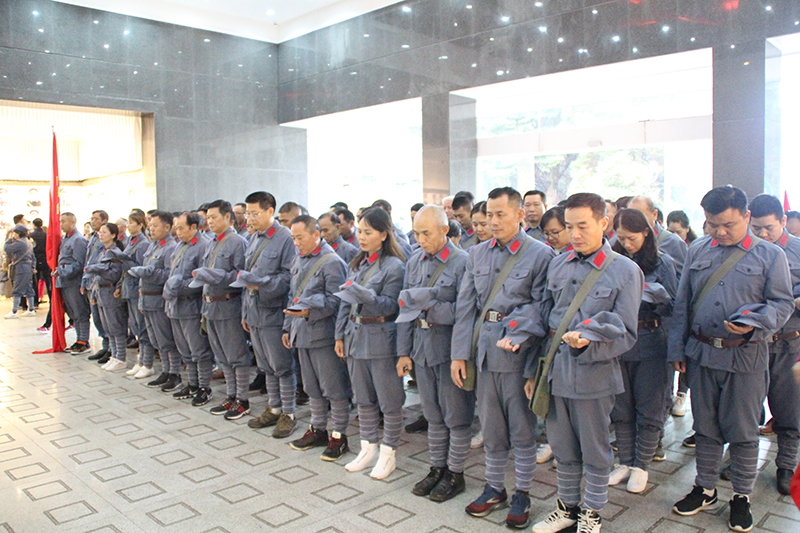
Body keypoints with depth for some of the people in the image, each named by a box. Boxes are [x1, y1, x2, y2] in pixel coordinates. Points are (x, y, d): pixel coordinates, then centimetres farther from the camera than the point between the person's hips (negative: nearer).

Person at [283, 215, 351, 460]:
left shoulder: (332, 262, -12)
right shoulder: (298, 260, 14)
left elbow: (335, 300, -15)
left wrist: (309, 311, -27)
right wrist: (288, 327, 16)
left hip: (324, 334, -8)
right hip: (302, 333, 8)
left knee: (334, 387, 1)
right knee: (312, 386, 17)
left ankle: (339, 435, 12)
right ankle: (318, 430, 31)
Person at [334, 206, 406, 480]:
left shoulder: (394, 266, -10)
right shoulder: (356, 264, 11)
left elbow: (390, 306, -15)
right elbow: (345, 302, 14)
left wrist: (361, 293, -28)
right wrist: (340, 335, 11)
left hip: (381, 339, -7)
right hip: (356, 336, 7)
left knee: (390, 401, 4)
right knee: (363, 398, 16)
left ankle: (388, 454, 18)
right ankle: (368, 449, 29)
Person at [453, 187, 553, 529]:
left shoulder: (540, 254, -5)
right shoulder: (478, 254, 9)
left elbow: (540, 307, -9)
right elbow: (465, 306, 7)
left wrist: (514, 335, -20)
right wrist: (459, 354, 2)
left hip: (519, 352, -4)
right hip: (483, 349, 4)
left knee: (522, 429, 8)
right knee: (491, 428, 15)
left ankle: (522, 495, 25)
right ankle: (494, 489, 31)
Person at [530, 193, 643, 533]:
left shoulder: (626, 271, -6)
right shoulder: (557, 265, 7)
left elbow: (625, 333, -7)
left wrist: (588, 340, -25)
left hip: (594, 374, -4)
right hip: (555, 371, 4)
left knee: (594, 450, 10)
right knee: (563, 447, 16)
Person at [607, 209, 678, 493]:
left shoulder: (662, 262, -2)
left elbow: (673, 308, -4)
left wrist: (657, 294, -21)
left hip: (650, 343, -2)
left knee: (648, 409, 6)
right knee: (621, 408, 12)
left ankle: (641, 466, 20)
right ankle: (625, 462, 26)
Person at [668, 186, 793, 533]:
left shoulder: (770, 255, 0)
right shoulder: (697, 251, 8)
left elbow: (783, 303, 0)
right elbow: (682, 304, 11)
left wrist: (755, 324, -21)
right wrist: (677, 349, 8)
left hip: (746, 357, -3)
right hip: (702, 353, 3)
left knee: (742, 430, 7)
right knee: (705, 426, 13)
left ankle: (742, 497, 24)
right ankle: (705, 489, 28)